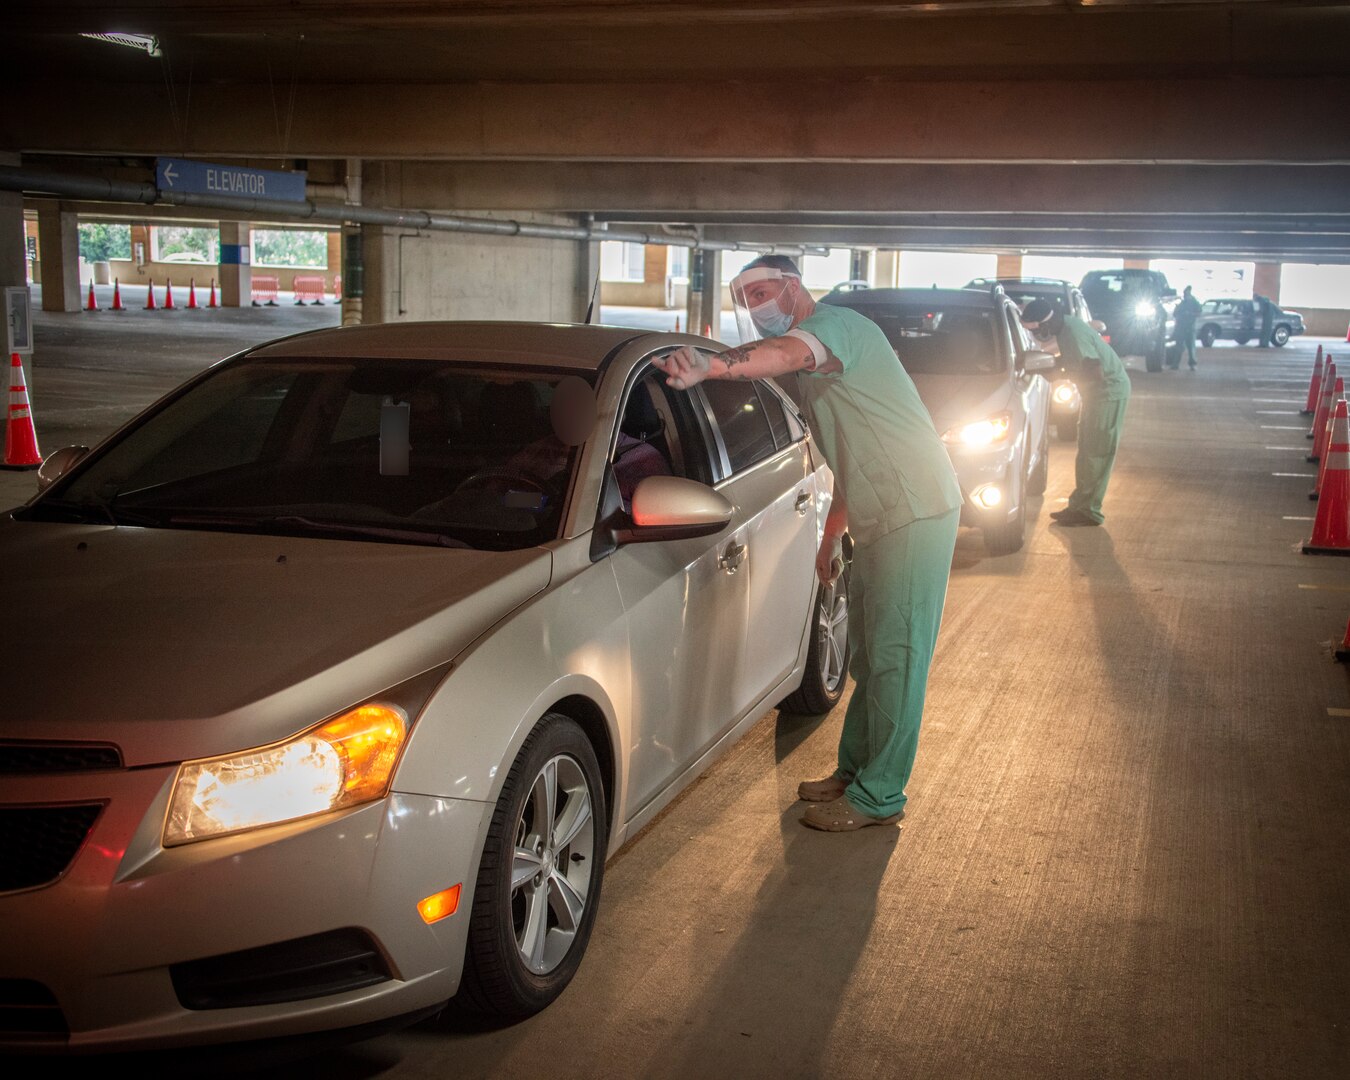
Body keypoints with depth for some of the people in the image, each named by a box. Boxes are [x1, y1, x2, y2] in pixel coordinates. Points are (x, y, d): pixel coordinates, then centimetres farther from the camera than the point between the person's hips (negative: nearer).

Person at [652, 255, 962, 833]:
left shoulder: (834, 323, -12)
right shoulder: (817, 369, 21)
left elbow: (788, 354, -38)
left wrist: (711, 365, -54)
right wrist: (831, 537, 25)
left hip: (914, 513, -11)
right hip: (880, 522, 11)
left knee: (894, 656, -5)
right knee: (869, 653, 17)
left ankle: (878, 796, 4)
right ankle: (853, 770, 30)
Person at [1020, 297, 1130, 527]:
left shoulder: (1074, 334, -27)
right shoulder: (1066, 326, 2)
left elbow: (1095, 372, -31)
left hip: (1109, 392, -10)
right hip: (1098, 393, 10)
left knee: (1096, 454, -6)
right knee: (1087, 450, 14)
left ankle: (1089, 511, -1)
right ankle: (1080, 505, 20)